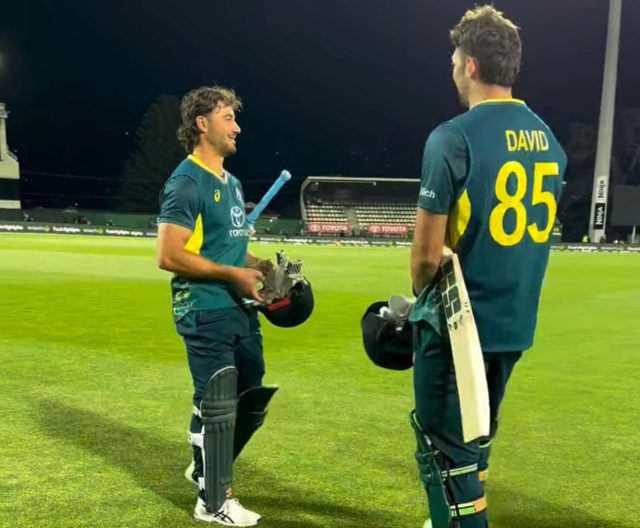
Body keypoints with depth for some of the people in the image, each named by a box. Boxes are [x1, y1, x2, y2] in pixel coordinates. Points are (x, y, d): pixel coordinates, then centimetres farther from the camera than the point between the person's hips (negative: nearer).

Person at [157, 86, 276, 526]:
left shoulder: (232, 183, 16)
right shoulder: (186, 183, -12)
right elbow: (170, 256, -19)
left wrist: (257, 266, 5)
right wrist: (233, 274, -18)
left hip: (241, 310, 9)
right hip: (206, 313, -9)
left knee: (252, 400, 17)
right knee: (219, 406, 1)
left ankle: (207, 469, 38)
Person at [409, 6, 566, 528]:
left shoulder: (453, 138, -16)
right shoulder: (549, 140, 6)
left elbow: (427, 253, -15)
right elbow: (529, 234, 13)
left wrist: (421, 299, 5)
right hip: (515, 322, 8)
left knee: (444, 448, 6)